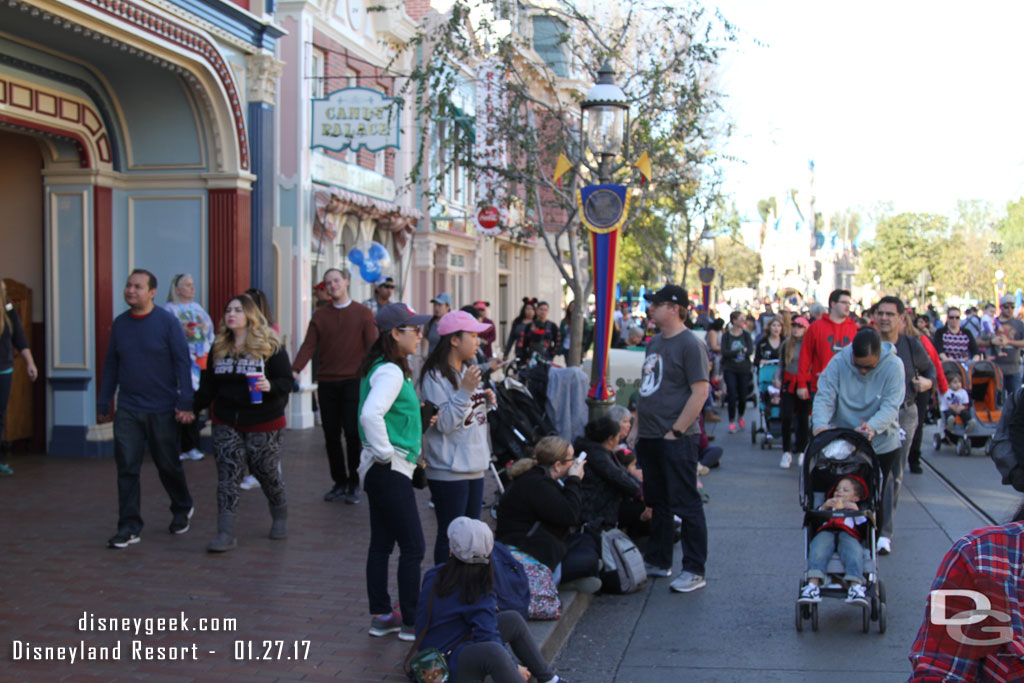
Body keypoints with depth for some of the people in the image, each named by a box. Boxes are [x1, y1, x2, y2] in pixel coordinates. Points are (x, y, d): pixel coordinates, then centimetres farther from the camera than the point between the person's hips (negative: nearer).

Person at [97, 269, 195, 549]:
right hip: (127, 410, 3)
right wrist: (103, 404, 13)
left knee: (168, 466, 10)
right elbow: (111, 365, 13)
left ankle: (182, 510, 34)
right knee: (127, 468, -1)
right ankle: (129, 527, 5)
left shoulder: (167, 322, -7)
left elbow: (182, 363, -8)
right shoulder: (119, 323, 6)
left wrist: (185, 403, -13)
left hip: (162, 410, -3)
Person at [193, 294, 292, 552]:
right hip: (226, 423, 4)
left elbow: (286, 381, -7)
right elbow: (208, 386, 14)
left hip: (263, 423, -4)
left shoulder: (270, 346, -5)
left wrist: (270, 386, -27)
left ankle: (280, 517, 33)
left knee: (267, 472, 6)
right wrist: (192, 408, 3)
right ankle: (226, 533, -6)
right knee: (228, 476, -5)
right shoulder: (219, 348, 10)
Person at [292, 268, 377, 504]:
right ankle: (339, 482, 19)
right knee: (331, 434, 6)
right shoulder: (319, 316, 9)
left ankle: (353, 484, 8)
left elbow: (372, 347, -2)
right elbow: (309, 345, 0)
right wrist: (295, 369, -16)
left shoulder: (363, 313, 3)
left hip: (353, 381, -3)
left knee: (352, 432, -5)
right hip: (327, 382, 3)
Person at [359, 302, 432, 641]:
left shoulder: (385, 368, 14)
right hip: (390, 471, -10)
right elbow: (370, 414, -32)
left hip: (380, 472, 10)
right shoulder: (390, 372, -18)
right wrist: (385, 454, -21)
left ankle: (381, 615, 22)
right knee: (413, 546, -3)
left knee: (381, 544, 14)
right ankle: (411, 621, 4)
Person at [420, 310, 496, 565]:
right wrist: (465, 391, -25)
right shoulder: (435, 377, -14)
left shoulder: (468, 371, 13)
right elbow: (444, 423, -20)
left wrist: (486, 401, 4)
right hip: (448, 470, -9)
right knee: (450, 537, -3)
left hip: (475, 465, 9)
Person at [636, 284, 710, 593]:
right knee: (657, 502, 17)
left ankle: (694, 571, 2)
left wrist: (675, 431, -18)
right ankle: (658, 561, 28)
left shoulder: (690, 344, -12)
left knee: (686, 504, -4)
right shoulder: (655, 342, 14)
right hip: (649, 437, 9)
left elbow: (700, 392, -18)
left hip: (676, 439, -9)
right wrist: (640, 428, 14)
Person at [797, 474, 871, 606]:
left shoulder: (857, 510, 38)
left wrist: (857, 511, 6)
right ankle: (813, 585, -51)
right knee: (817, 550, -34)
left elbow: (864, 529, 15)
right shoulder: (828, 507, 42)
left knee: (854, 551, -36)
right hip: (825, 532, 1)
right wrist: (824, 507, 8)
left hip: (849, 535, -1)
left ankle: (855, 586, -53)